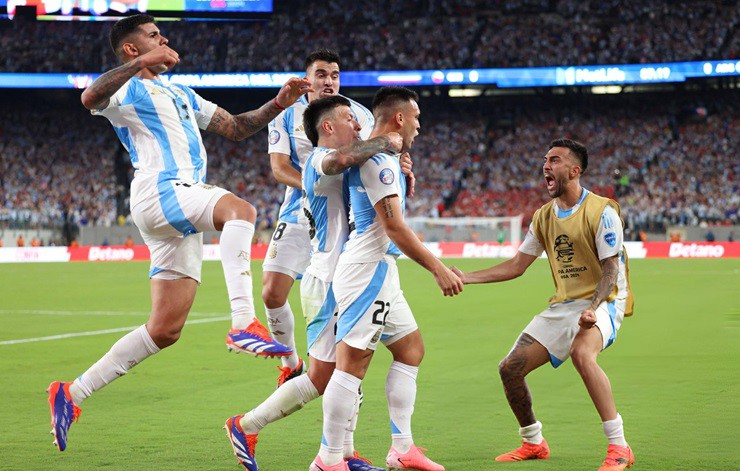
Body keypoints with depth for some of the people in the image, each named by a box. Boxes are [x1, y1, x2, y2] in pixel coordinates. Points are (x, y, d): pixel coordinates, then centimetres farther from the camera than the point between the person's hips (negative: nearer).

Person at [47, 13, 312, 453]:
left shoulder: (181, 94, 31)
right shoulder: (128, 90, 4)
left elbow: (235, 127, 30)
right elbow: (91, 98, -20)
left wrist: (278, 104, 16)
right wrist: (143, 64, -27)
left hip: (183, 211, 9)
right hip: (160, 192, -8)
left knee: (165, 329, 4)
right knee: (240, 210, -35)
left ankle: (72, 393, 10)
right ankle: (245, 324, -47)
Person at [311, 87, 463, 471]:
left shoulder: (381, 159, 19)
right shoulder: (380, 161, -14)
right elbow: (394, 227, -19)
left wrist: (404, 179, 20)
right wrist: (439, 270, -16)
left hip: (379, 272, 11)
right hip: (370, 269, -11)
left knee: (411, 349, 14)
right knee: (353, 362, -11)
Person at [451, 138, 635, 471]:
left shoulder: (601, 211, -12)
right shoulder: (544, 216, 9)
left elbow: (611, 269, -15)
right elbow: (516, 266, 16)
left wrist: (593, 308, -32)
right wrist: (466, 278, 7)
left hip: (603, 302, -7)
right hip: (563, 305, 8)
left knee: (581, 352, -38)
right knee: (510, 368, 0)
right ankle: (533, 443, 24)